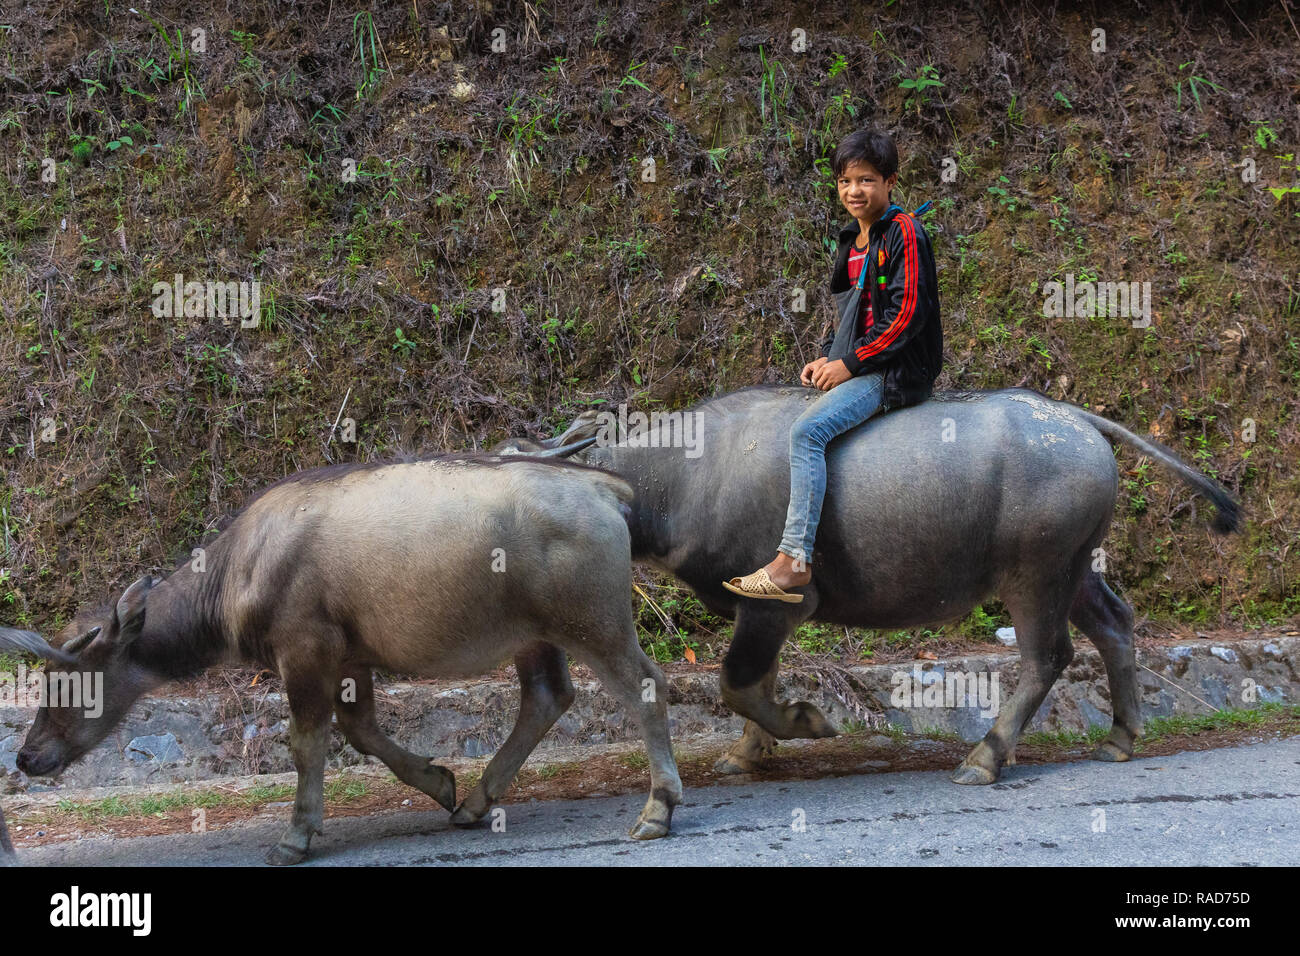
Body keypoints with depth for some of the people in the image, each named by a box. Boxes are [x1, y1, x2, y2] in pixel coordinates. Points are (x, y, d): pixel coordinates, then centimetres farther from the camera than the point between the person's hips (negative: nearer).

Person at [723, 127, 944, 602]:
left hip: (893, 370, -10)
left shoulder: (904, 233, -9)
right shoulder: (852, 241, 18)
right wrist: (827, 357, 8)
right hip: (856, 365, 10)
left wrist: (850, 363, -15)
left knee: (808, 430, -24)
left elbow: (907, 316, -16)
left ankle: (794, 560, -28)